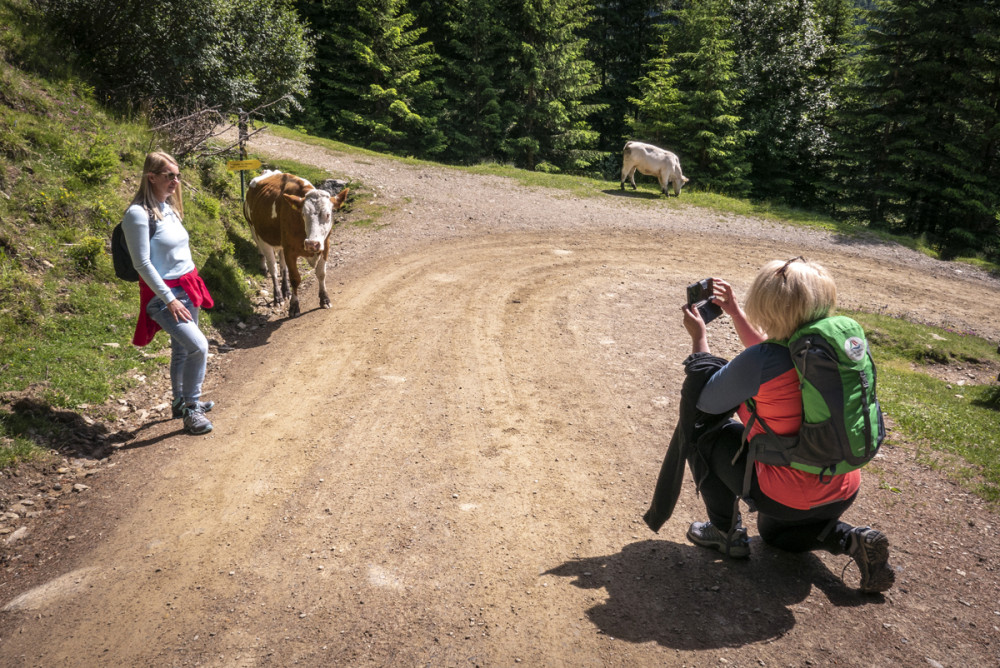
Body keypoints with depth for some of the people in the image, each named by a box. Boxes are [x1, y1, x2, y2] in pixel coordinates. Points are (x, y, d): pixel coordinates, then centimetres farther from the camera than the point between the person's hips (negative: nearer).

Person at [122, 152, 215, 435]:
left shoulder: (169, 207, 9)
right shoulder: (138, 214, -16)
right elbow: (142, 263, -18)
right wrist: (169, 299, -18)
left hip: (187, 287, 8)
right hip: (162, 293, -8)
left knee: (182, 349, 17)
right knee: (198, 346, -17)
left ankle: (181, 402, 33)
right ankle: (191, 409, -2)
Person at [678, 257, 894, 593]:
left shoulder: (756, 364, -26)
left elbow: (705, 401, -8)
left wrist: (698, 336, 2)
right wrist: (733, 311, 17)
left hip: (786, 498, -7)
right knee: (774, 531, 37)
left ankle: (727, 532, 18)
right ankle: (853, 540, 11)